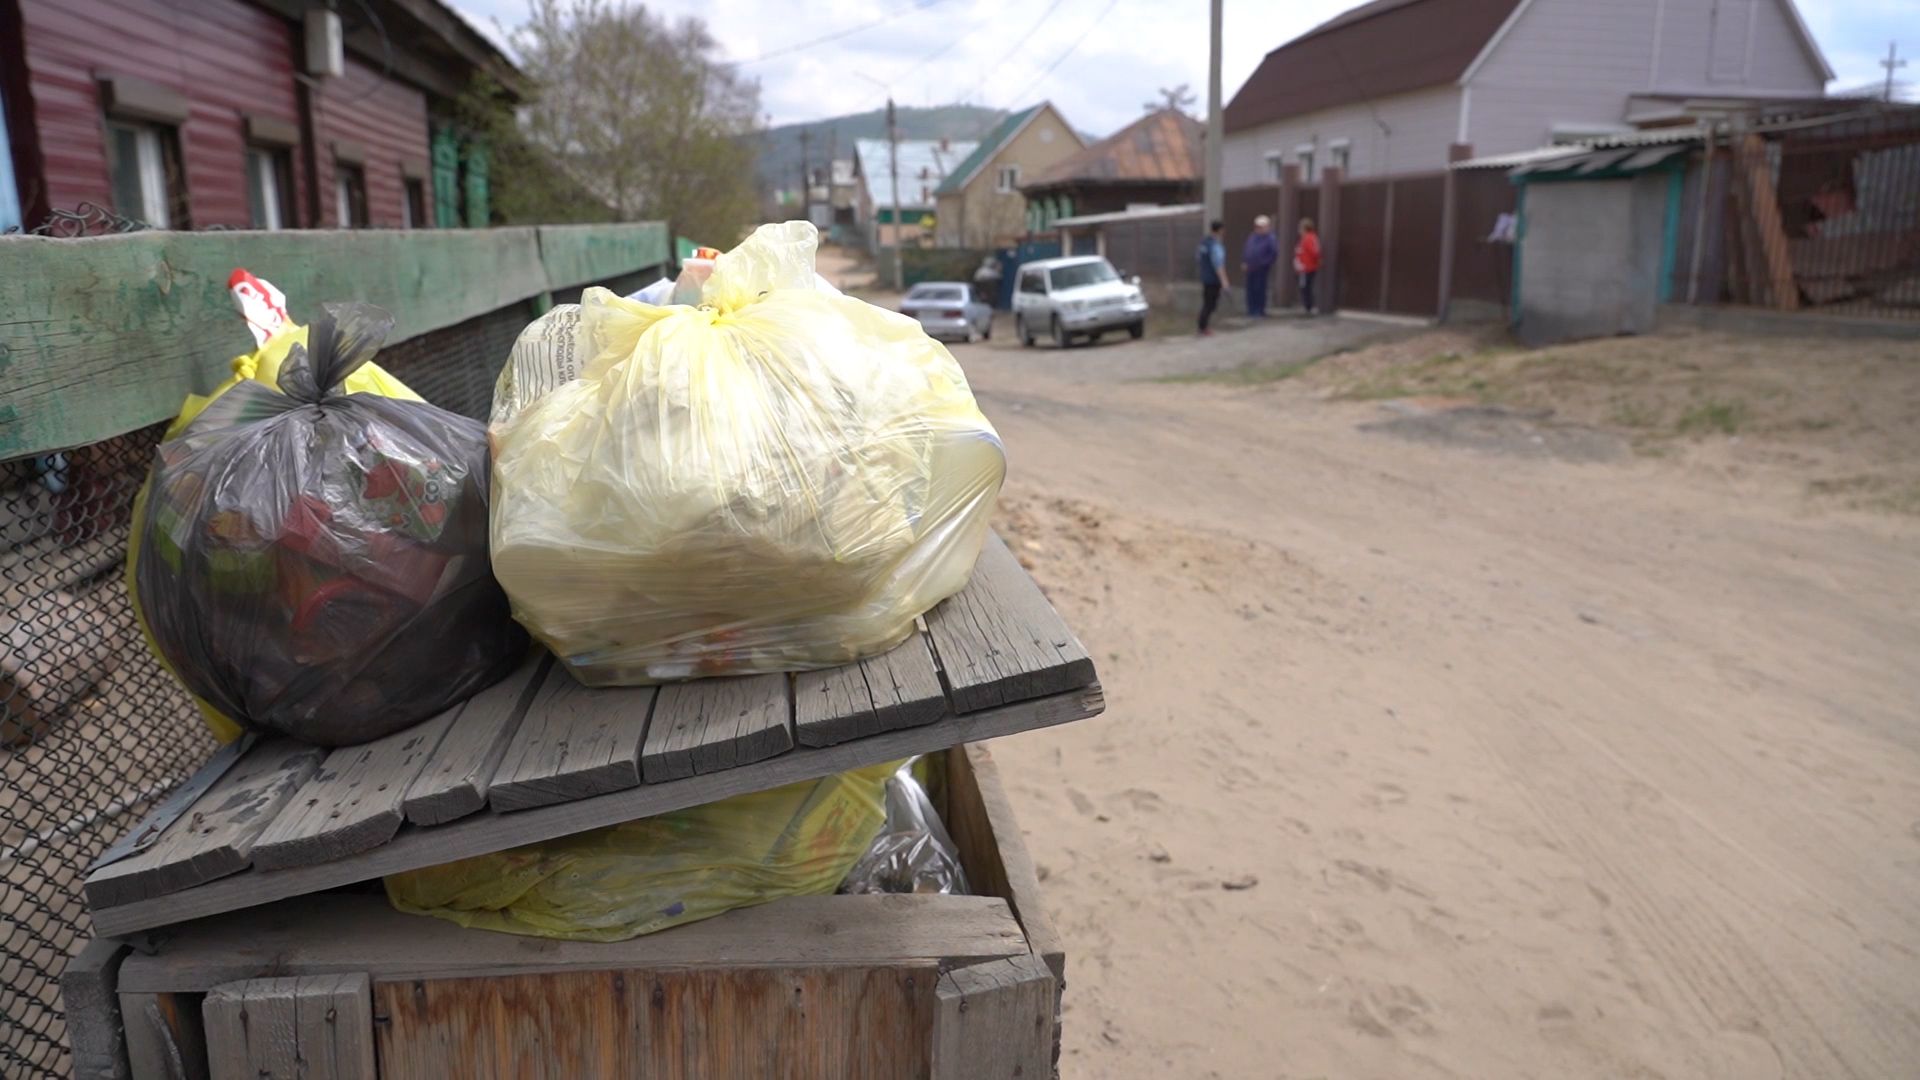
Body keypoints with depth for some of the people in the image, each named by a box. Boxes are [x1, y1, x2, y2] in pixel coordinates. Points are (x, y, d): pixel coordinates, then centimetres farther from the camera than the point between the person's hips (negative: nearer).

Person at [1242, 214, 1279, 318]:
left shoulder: (1270, 239, -9)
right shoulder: (1252, 237, 12)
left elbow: (1275, 254, -14)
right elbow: (1245, 250, 20)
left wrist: (1265, 263, -14)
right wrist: (1244, 262, 11)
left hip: (1261, 270, -7)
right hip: (1250, 269, 7)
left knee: (1259, 289, -6)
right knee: (1251, 289, 8)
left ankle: (1260, 311, 1)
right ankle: (1251, 310, 17)